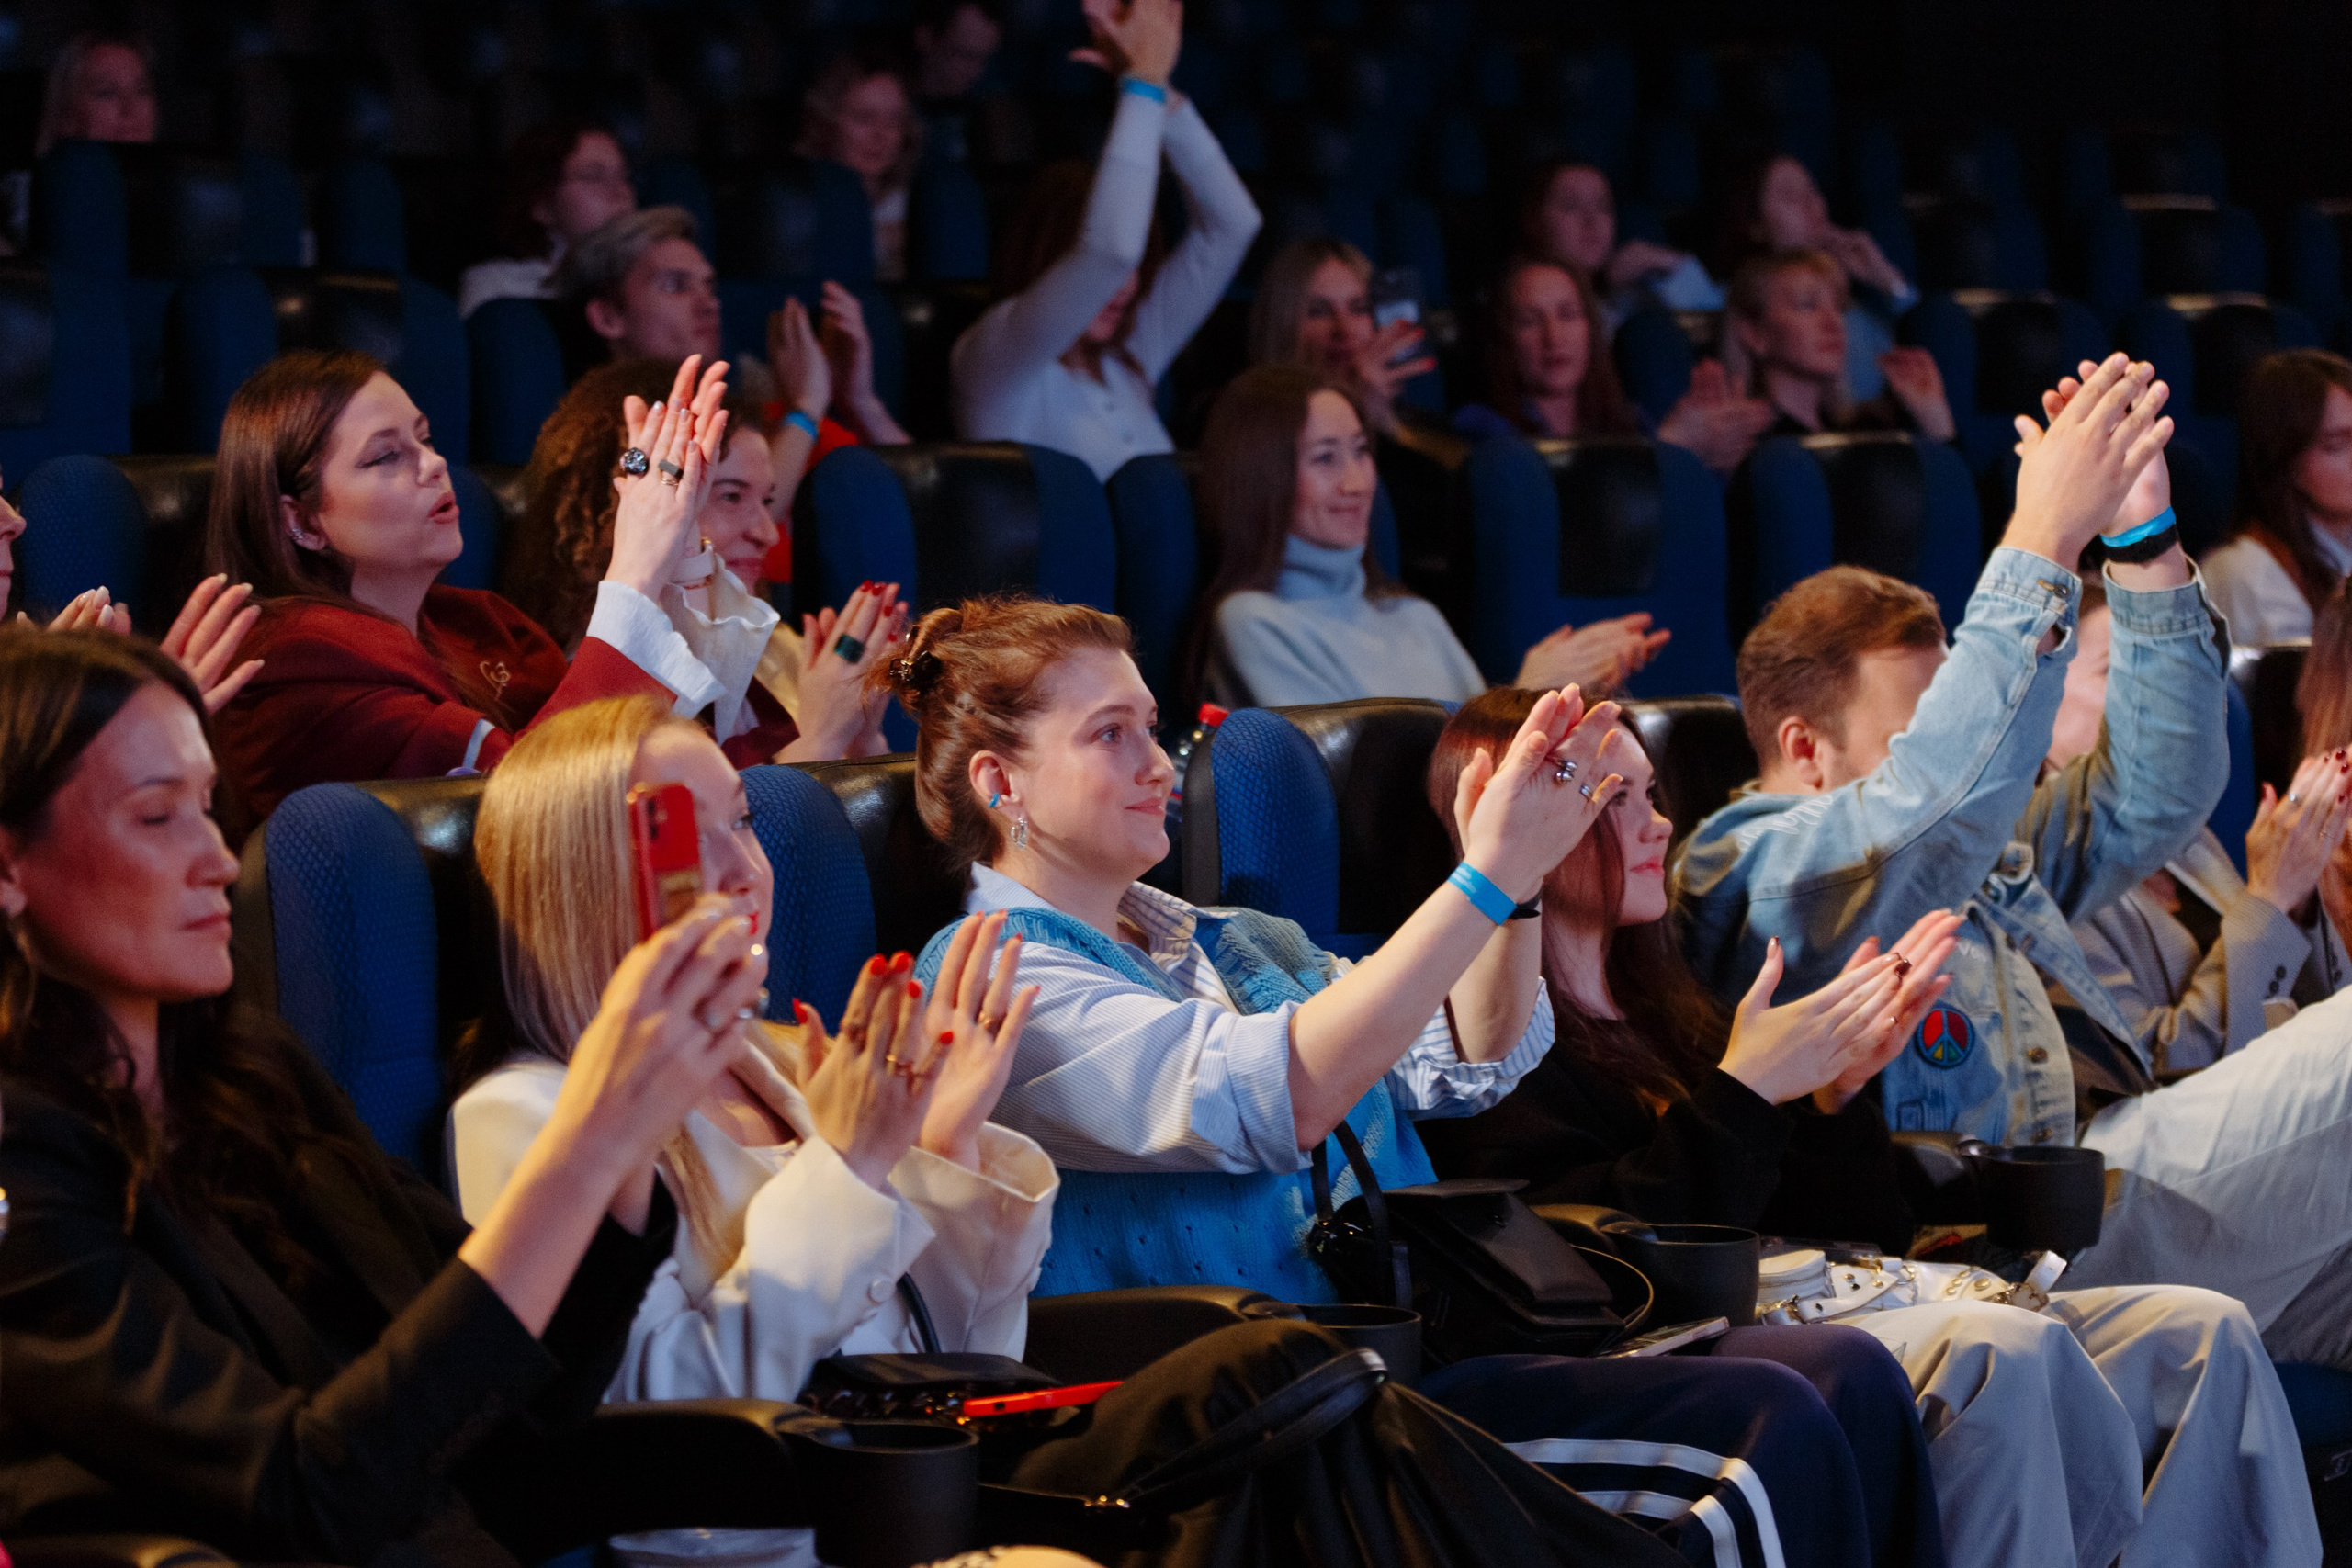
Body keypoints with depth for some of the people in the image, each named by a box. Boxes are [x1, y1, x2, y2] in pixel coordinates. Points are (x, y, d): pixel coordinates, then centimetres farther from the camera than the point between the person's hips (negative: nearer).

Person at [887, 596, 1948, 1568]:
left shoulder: (1222, 943, 22)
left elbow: (1463, 1065, 16)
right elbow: (1278, 1096, -20)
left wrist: (1516, 871, -2)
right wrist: (1490, 879, -20)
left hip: (1421, 1345, 9)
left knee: (1849, 1377, -10)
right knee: (1770, 1426, -23)